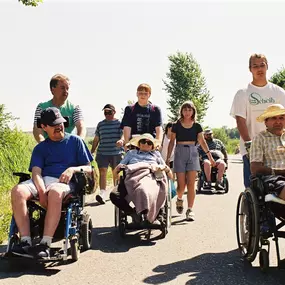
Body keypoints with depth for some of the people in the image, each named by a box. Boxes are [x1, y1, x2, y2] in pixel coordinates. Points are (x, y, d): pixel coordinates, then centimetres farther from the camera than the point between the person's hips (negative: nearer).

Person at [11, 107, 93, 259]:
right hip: (43, 180, 3)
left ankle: (45, 244, -41)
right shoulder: (40, 148, 20)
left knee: (55, 192, -40)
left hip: (65, 182, -3)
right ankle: (25, 241, -33)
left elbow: (88, 169, 12)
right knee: (17, 191, -30)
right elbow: (36, 172, 3)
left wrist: (73, 169, -10)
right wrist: (41, 191, -19)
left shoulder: (75, 141, 16)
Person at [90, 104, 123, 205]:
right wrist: (91, 152, 15)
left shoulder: (119, 123, 2)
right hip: (102, 153, 2)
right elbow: (96, 139, 16)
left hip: (116, 153, -2)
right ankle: (102, 193, -18)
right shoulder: (100, 124, 12)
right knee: (102, 172, -11)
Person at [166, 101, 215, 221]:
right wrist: (168, 158, 3)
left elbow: (202, 141, 9)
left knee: (191, 184, -6)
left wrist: (210, 156, 2)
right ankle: (179, 199, 30)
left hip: (192, 153, 1)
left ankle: (190, 210, -2)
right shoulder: (176, 125, 4)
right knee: (181, 184, -2)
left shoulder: (197, 126, 8)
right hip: (180, 153, -1)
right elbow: (171, 142, 6)